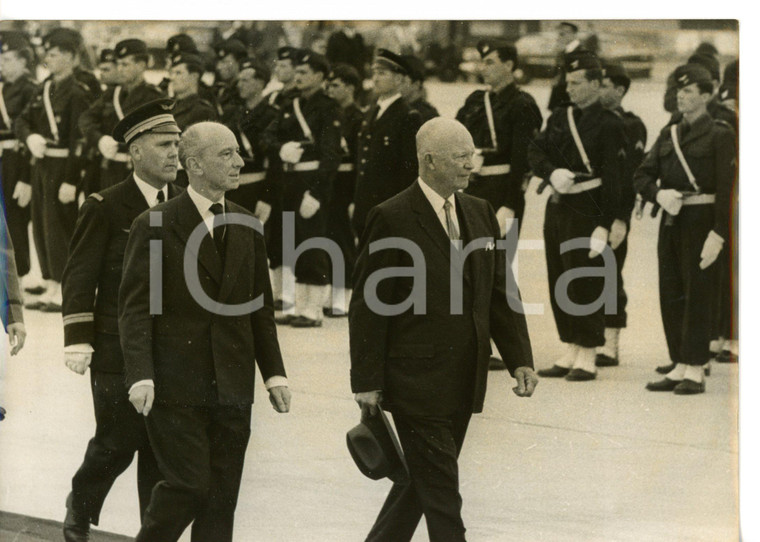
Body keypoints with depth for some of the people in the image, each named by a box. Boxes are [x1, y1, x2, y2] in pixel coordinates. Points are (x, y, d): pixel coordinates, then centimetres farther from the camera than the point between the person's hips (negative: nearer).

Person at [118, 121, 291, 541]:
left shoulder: (247, 228, 11)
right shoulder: (155, 226, -5)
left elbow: (260, 307, 16)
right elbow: (135, 309, -8)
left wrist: (273, 372, 7)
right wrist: (140, 375, -19)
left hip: (231, 387, 5)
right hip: (175, 385, -5)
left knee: (222, 498, 5)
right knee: (189, 484, -9)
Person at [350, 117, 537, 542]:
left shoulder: (480, 213, 10)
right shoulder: (392, 219, -10)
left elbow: (502, 293, 13)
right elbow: (369, 305, -9)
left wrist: (520, 359, 3)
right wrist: (367, 381, -10)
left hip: (464, 380, 7)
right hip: (417, 378, -7)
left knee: (422, 479, 15)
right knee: (441, 491, -5)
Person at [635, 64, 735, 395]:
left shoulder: (720, 135, -5)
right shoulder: (669, 135, 14)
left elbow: (727, 188, -11)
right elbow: (642, 176, 13)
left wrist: (719, 234, -19)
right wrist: (658, 194, -10)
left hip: (701, 221, -6)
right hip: (671, 220, 6)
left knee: (697, 293, -6)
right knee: (671, 294, 7)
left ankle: (695, 371, -2)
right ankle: (679, 367, 13)